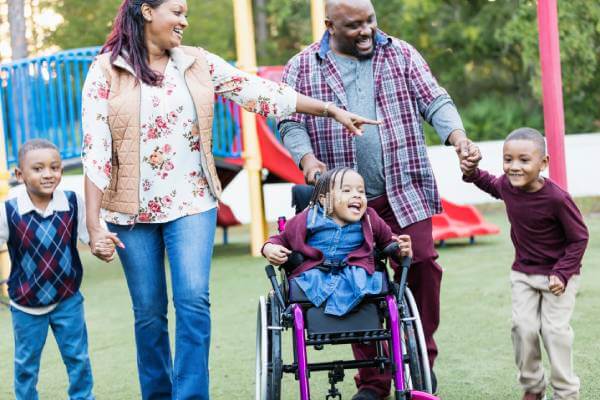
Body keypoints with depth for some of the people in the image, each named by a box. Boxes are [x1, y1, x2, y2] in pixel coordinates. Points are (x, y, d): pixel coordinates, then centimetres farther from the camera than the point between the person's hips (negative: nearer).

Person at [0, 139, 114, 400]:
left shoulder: (73, 204, -12)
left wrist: (103, 249, -27)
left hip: (67, 299, 1)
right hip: (25, 304, -1)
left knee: (77, 357, 12)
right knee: (26, 364, 14)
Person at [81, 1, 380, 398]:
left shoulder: (198, 64, 4)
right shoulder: (106, 71, -5)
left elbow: (260, 91, 5)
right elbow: (95, 151, -8)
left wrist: (332, 111, 5)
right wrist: (95, 224, -13)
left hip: (191, 203, 2)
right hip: (132, 210, -1)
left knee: (193, 300, -14)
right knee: (149, 311, 5)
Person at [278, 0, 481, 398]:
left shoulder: (401, 55, 9)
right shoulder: (303, 68, 7)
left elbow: (435, 101, 4)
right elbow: (290, 122, 5)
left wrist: (458, 137, -15)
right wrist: (307, 158, -15)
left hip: (405, 190, 0)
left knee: (422, 264, -7)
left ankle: (422, 363, 11)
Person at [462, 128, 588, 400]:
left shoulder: (556, 198, -28)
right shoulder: (507, 186, -11)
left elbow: (579, 238, -17)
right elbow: (492, 185, 17)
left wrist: (562, 273, -22)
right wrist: (472, 173, -1)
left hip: (559, 275, -5)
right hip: (523, 273, 5)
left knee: (555, 329, -4)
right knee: (523, 328, 1)